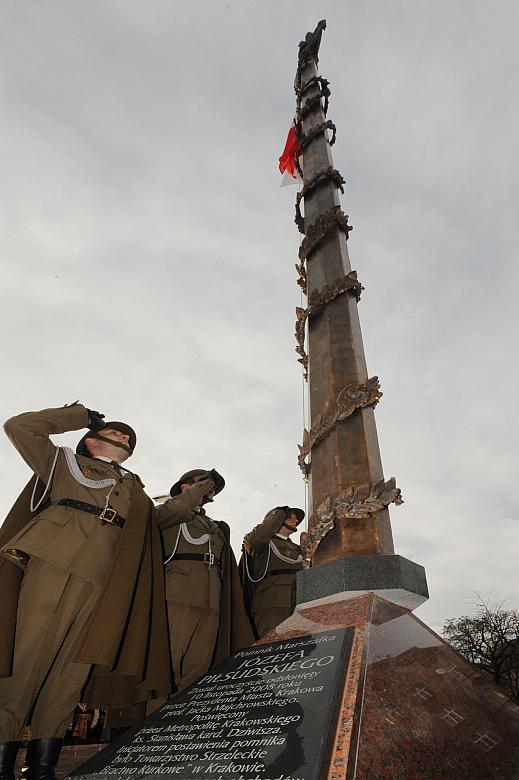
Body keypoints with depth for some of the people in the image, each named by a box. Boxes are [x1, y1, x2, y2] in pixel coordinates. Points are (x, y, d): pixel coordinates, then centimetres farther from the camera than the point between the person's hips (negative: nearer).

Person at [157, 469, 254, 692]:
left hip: (210, 606, 6)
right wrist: (204, 483, -2)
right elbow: (177, 508, -14)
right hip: (178, 599, -5)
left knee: (196, 672, 0)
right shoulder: (167, 514, 12)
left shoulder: (217, 528, 29)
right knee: (168, 665, -11)